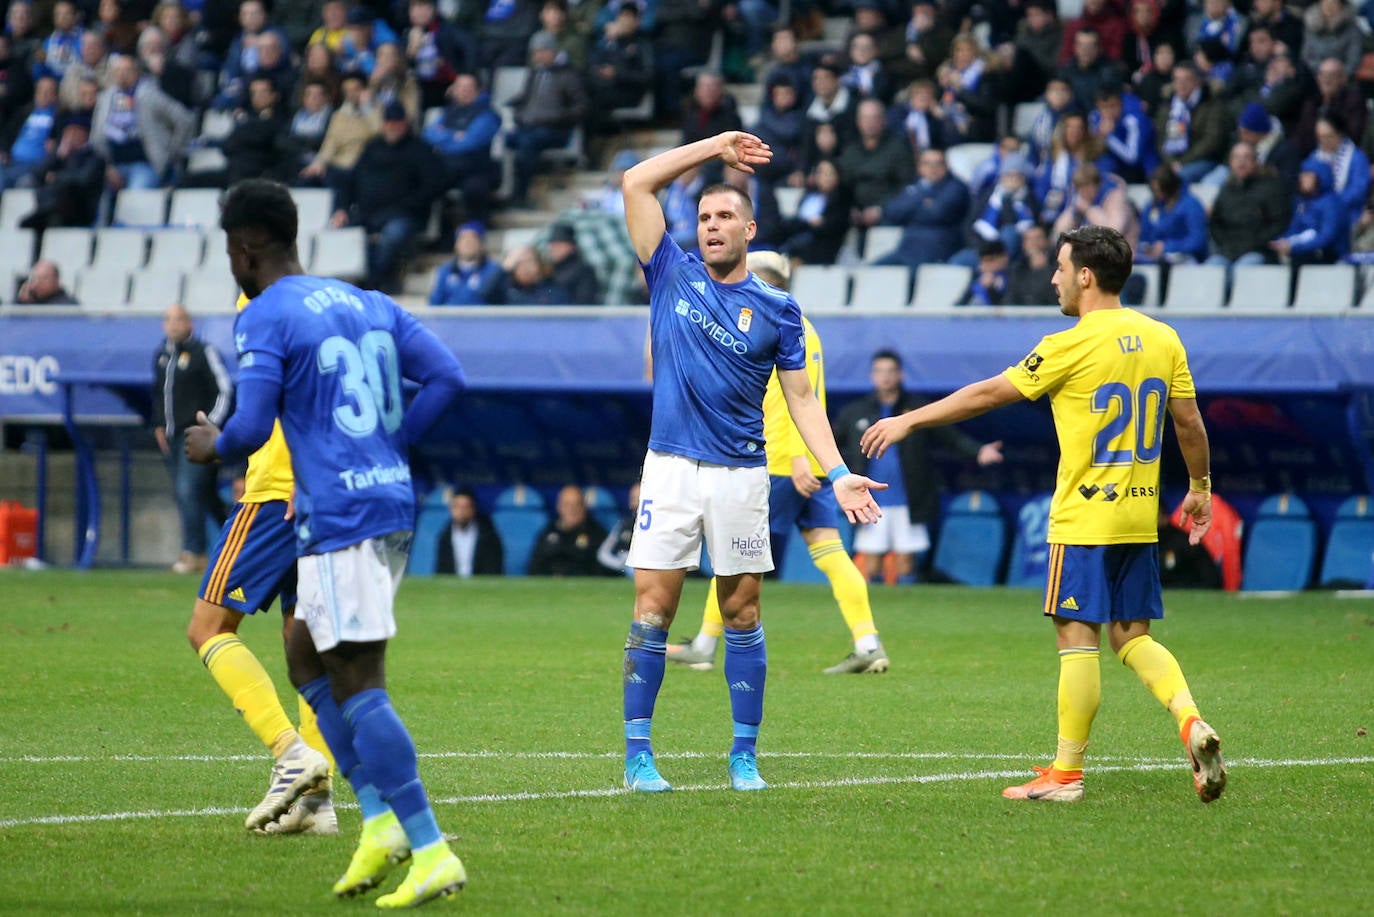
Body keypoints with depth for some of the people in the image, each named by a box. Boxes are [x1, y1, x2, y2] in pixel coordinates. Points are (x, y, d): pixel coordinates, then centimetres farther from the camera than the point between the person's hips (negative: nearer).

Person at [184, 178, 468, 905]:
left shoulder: (263, 320, -7)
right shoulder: (368, 304, 16)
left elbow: (251, 429, -15)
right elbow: (445, 377, 10)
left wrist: (213, 446, 7)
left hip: (338, 518, -9)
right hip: (392, 502, 9)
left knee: (358, 685, -6)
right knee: (304, 657, 20)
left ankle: (431, 852, -11)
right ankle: (378, 819, 12)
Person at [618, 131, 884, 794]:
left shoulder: (777, 311, 5)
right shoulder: (673, 276, 7)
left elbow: (801, 398, 6)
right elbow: (636, 182, 4)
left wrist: (838, 474, -4)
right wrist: (715, 147, 5)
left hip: (740, 476, 0)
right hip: (670, 467, 0)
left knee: (741, 612, 4)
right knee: (653, 609, -4)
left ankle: (744, 755, 10)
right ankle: (637, 753, -1)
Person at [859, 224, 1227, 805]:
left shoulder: (1073, 346, -12)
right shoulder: (1161, 339, 5)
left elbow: (986, 394, -7)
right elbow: (1190, 423, 10)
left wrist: (908, 420, 2)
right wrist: (1200, 487, 25)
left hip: (1085, 517, -6)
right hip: (1141, 515, 6)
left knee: (1078, 637, -2)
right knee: (1131, 635, 13)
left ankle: (1066, 773, 2)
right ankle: (1191, 722, -8)